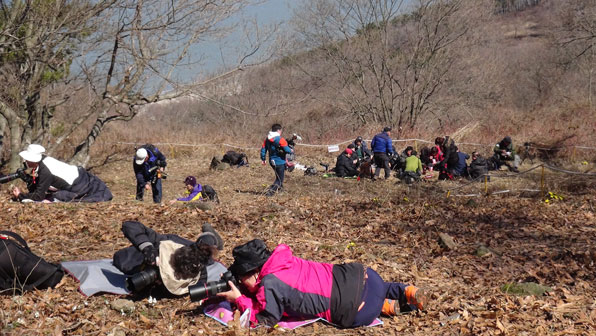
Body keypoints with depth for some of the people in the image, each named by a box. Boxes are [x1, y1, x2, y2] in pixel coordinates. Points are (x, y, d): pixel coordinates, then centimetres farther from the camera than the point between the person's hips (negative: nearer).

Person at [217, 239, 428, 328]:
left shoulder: (269, 286, -16)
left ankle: (386, 307, 12)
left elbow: (265, 320, -5)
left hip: (353, 308, -7)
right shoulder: (280, 259, 6)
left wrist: (239, 299, -1)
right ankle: (406, 292, 18)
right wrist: (245, 295, 14)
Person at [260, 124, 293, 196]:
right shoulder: (280, 140, -18)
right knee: (279, 179, 2)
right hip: (280, 162, -7)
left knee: (278, 176, 29)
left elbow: (263, 149, 5)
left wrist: (263, 159, 14)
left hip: (272, 162, 7)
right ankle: (270, 192, -10)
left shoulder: (267, 139, 3)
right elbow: (287, 150, -21)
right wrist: (291, 150, 1)